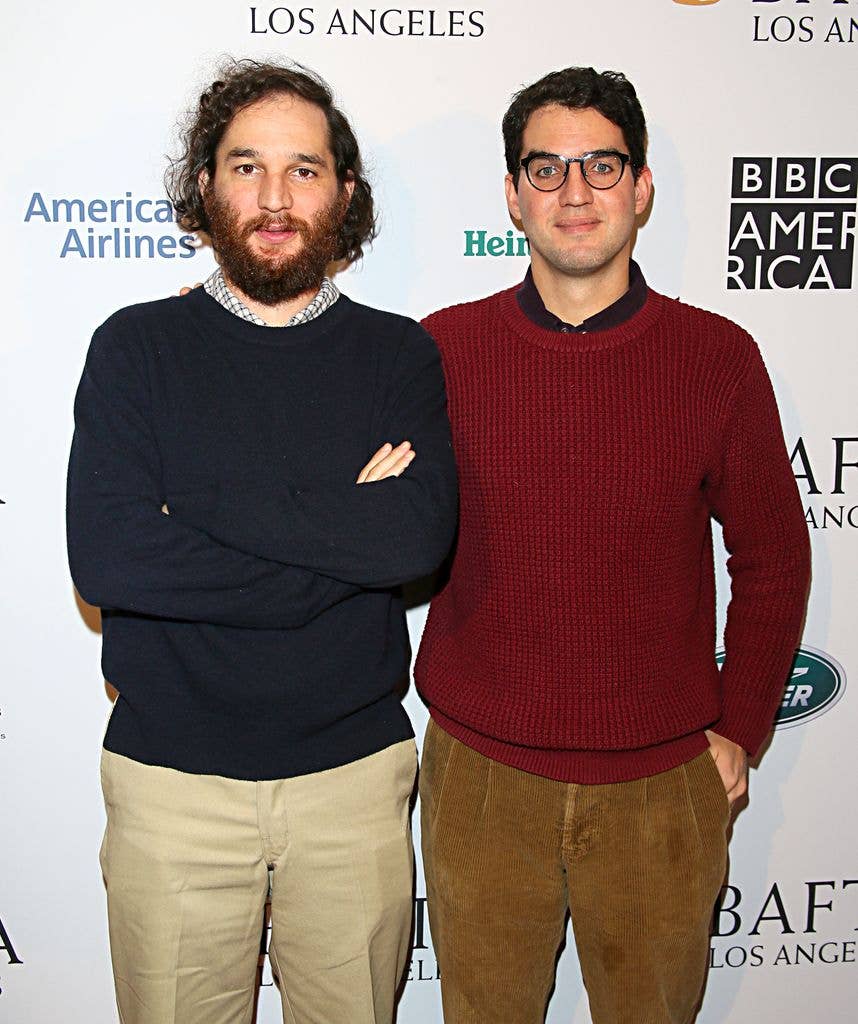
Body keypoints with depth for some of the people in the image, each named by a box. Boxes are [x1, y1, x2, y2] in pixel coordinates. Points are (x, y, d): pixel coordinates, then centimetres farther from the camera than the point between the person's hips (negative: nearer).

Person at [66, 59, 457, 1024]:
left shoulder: (399, 354, 1)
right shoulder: (137, 346, -2)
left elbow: (420, 535, -17)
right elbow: (105, 558, -16)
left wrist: (199, 500, -17)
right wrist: (342, 535, -16)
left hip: (354, 772, 1)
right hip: (173, 776, 0)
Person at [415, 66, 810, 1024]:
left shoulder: (718, 357, -4)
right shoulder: (441, 351, -4)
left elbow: (772, 561, 3)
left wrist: (739, 729, 3)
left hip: (661, 780, 0)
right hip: (480, 775, 1)